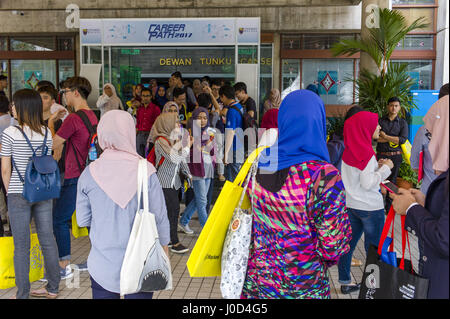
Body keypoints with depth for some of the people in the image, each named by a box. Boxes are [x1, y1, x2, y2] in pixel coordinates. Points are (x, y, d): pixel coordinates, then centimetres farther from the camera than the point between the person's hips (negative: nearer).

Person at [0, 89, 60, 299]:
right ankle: (53, 288, 22)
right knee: (47, 241, 12)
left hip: (19, 195, -4)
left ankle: (23, 294, 13)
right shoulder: (46, 133, 2)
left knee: (21, 246, 5)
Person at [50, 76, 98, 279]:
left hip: (75, 178, -9)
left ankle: (65, 267, 6)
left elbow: (52, 145, -12)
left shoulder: (73, 118, -17)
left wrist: (50, 122, 0)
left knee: (59, 220, 0)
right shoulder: (92, 116, 11)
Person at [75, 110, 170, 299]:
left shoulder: (89, 173, -8)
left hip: (102, 265, 2)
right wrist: (164, 245, 9)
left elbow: (82, 221, 1)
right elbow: (160, 217, -6)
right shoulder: (145, 172, -14)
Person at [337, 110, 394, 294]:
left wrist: (376, 166, 8)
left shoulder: (348, 150, 5)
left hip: (351, 205, 8)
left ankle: (345, 282, 24)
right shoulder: (366, 152, -19)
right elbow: (368, 183, -21)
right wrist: (385, 168, -11)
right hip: (370, 208, -8)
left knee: (348, 243, 14)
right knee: (373, 247, 4)